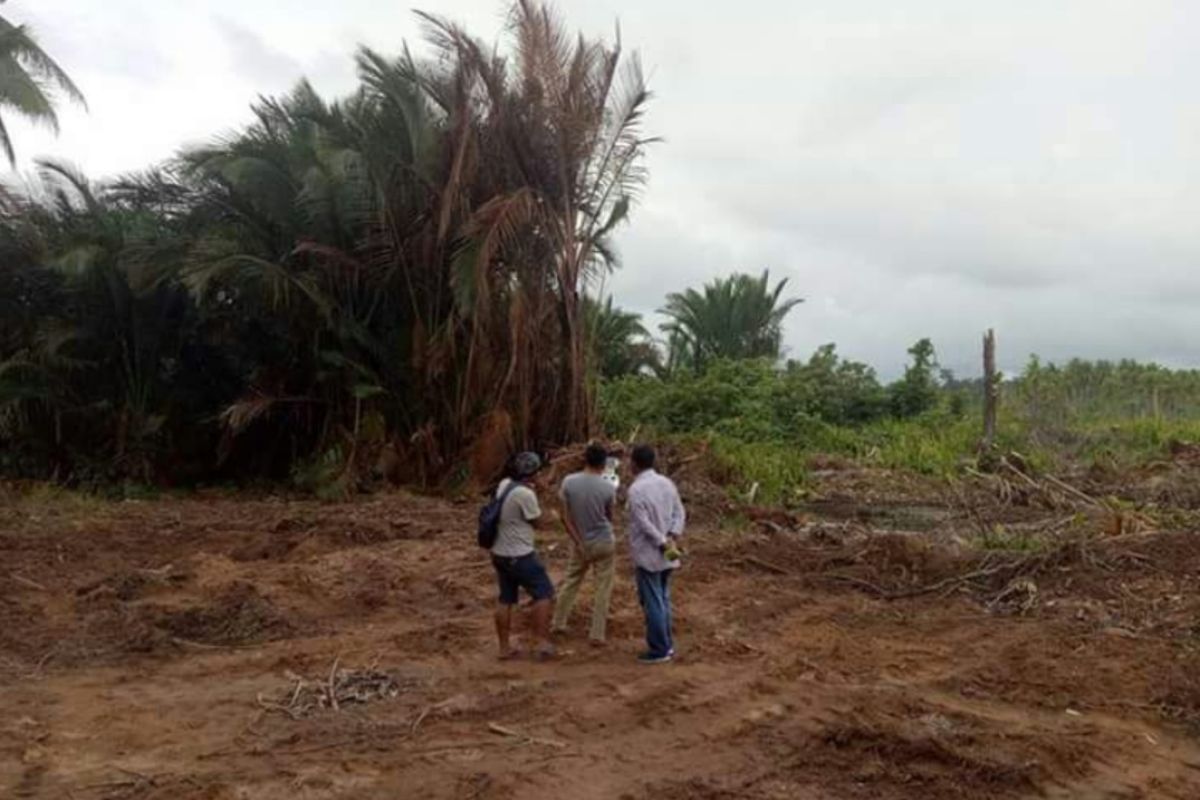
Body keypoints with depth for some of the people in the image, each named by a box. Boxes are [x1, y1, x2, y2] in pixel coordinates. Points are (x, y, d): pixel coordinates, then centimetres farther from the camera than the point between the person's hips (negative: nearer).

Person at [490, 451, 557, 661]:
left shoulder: (504, 484, 4)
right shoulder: (525, 494, -22)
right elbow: (539, 522, -9)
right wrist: (552, 516, 11)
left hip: (500, 553, 9)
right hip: (519, 556, -8)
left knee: (506, 600, 14)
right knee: (544, 593, 3)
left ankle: (505, 647, 20)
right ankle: (543, 643, 2)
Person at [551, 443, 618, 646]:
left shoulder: (568, 482, -10)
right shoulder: (608, 487, -15)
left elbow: (566, 517, -8)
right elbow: (609, 517, 0)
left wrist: (579, 543, -3)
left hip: (581, 543, 3)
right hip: (604, 544, -3)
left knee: (571, 583, 19)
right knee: (603, 589, 7)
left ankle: (558, 624, 28)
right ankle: (597, 634, 8)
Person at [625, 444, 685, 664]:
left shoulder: (636, 489, -18)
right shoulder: (667, 483, 5)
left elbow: (645, 524, -21)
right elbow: (679, 512, 3)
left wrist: (664, 544, -14)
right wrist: (672, 537, -7)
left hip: (648, 554, -7)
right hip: (666, 554, 7)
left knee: (652, 602, 1)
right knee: (663, 599, 17)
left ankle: (659, 650, 8)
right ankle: (667, 644, 24)